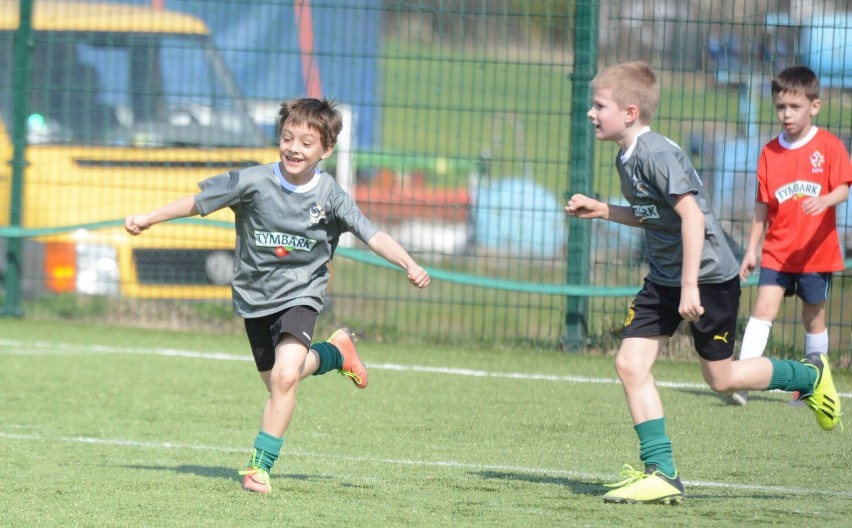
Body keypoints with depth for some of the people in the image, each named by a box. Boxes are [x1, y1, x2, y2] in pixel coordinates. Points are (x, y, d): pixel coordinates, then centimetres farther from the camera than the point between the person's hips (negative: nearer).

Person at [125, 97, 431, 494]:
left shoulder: (330, 196, -12)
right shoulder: (254, 182, -13)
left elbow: (372, 235, -16)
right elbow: (198, 201, -3)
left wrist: (410, 265, -29)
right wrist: (148, 219, -1)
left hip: (300, 294, -2)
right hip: (254, 296, 2)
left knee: (285, 376, -22)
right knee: (277, 383, 12)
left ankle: (260, 466, -13)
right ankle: (334, 353, 42)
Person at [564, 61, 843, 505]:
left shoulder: (657, 154, -23)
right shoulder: (626, 159, 6)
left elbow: (692, 215, -27)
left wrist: (690, 286, -28)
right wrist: (603, 211, 9)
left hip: (708, 277, -9)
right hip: (663, 279, 9)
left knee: (720, 378, 4)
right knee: (630, 364, -5)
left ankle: (810, 377, 29)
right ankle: (660, 473, -3)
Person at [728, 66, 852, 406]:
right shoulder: (770, 152, 5)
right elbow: (762, 206, 9)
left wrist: (824, 201, -35)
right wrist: (751, 250, 8)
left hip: (817, 249, -2)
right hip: (777, 250, 2)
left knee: (814, 315, 9)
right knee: (764, 307, -12)